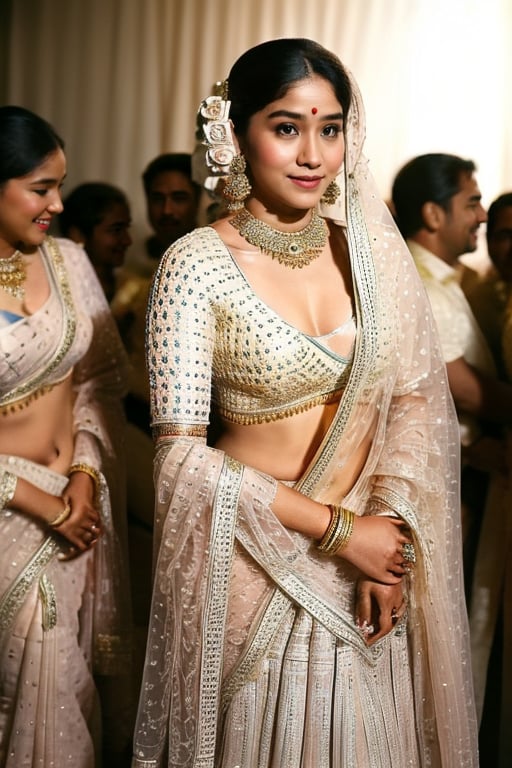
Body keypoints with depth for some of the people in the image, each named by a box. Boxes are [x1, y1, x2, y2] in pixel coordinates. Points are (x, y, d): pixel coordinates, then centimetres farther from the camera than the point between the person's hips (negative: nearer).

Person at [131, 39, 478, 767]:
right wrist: (338, 530, -16)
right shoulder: (197, 265, -13)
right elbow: (182, 454, -16)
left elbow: (418, 395, 1)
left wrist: (391, 527, -14)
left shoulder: (372, 250, -1)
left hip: (369, 545, 4)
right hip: (255, 559, -3)